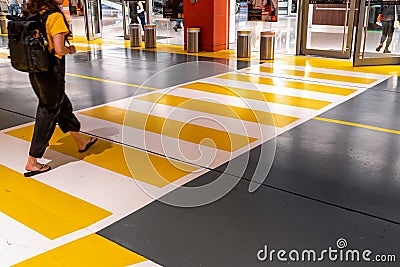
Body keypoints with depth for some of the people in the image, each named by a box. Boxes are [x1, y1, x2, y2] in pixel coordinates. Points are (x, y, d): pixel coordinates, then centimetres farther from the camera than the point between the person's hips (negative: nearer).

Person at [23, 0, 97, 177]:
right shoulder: (55, 16, -16)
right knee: (47, 114, 3)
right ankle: (32, 163, 10)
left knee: (63, 105, 23)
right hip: (52, 71, -8)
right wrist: (70, 49, -1)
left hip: (35, 70, 9)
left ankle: (81, 142, 41)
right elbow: (59, 49, -22)